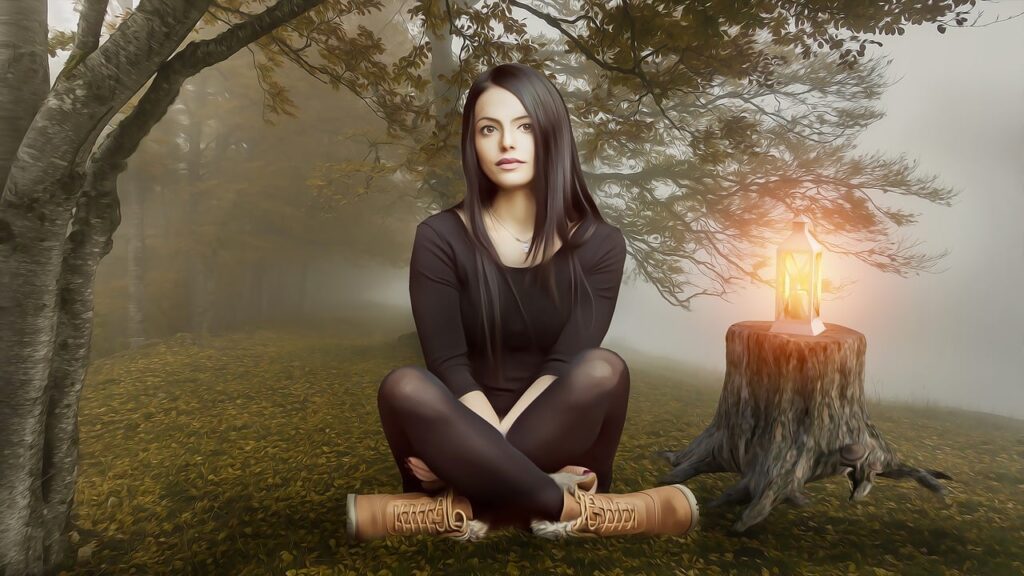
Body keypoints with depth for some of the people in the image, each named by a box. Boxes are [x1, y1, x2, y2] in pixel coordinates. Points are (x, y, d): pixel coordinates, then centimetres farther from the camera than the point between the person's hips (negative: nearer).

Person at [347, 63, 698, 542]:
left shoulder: (599, 243, -3)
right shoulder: (440, 238, -5)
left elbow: (566, 362, -12)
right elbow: (449, 364, -12)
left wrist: (490, 452, -23)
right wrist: (493, 443, -25)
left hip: (556, 436, 0)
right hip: (465, 433, 0)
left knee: (603, 369, -30)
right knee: (404, 387, -32)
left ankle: (465, 508, -22)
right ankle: (575, 509, -26)